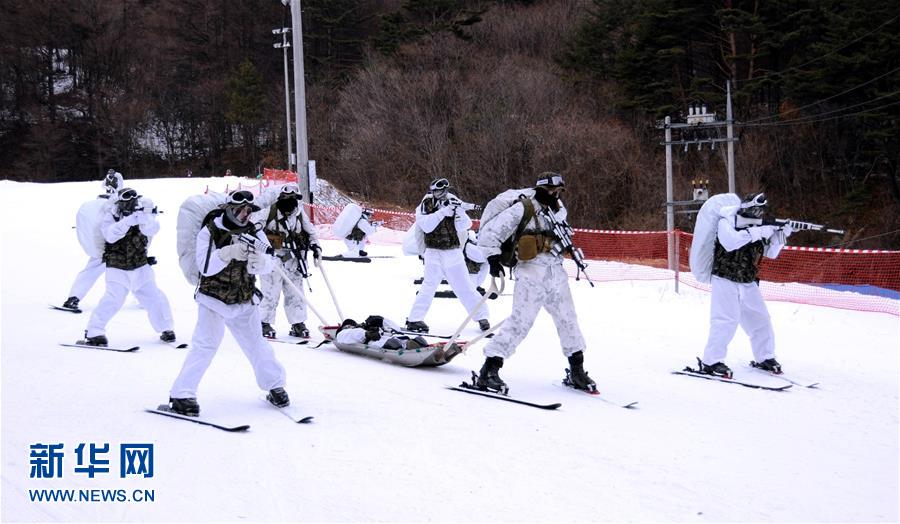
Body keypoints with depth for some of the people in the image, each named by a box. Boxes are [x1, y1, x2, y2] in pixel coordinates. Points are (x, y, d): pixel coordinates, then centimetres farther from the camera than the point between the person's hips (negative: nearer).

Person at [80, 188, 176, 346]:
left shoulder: (144, 217, -6)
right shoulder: (111, 218, -11)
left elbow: (153, 229, -26)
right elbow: (110, 235, -30)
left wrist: (145, 219, -47)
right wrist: (127, 221, -44)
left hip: (140, 267, 3)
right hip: (117, 269, -3)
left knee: (153, 297, 1)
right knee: (113, 298, -18)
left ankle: (165, 328, 22)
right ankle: (94, 332, -7)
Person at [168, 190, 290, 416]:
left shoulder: (253, 233, -1)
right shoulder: (209, 232, -10)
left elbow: (268, 264, -10)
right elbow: (205, 266, -20)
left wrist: (259, 261, -34)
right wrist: (229, 253, -34)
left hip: (244, 302, 3)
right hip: (213, 299, -3)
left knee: (256, 344, 8)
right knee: (205, 345, -12)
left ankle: (275, 385, 27)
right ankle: (181, 394, -5)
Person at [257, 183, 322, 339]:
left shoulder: (299, 212, 5)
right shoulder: (269, 211, -9)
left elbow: (310, 230, 19)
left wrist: (315, 245, 8)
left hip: (292, 259, 4)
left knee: (295, 292, 5)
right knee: (271, 292, -5)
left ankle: (298, 324, 13)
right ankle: (265, 323, 7)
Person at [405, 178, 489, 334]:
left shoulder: (453, 203, 4)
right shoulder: (424, 206, -1)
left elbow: (464, 226, -4)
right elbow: (426, 226, -19)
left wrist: (458, 211, -20)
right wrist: (442, 212, -26)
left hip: (453, 252, 2)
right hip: (433, 252, -2)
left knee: (464, 286, 4)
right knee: (429, 285, -11)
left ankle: (481, 316, 12)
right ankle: (414, 319, -6)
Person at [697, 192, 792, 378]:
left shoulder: (757, 227, 11)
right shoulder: (726, 222, -8)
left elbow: (771, 252, 9)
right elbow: (731, 242, -28)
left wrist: (781, 235, -7)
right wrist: (758, 232, -29)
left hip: (748, 283, 7)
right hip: (725, 280, -7)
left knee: (760, 320, 8)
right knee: (726, 320, -16)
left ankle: (765, 357, 24)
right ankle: (710, 361, -12)